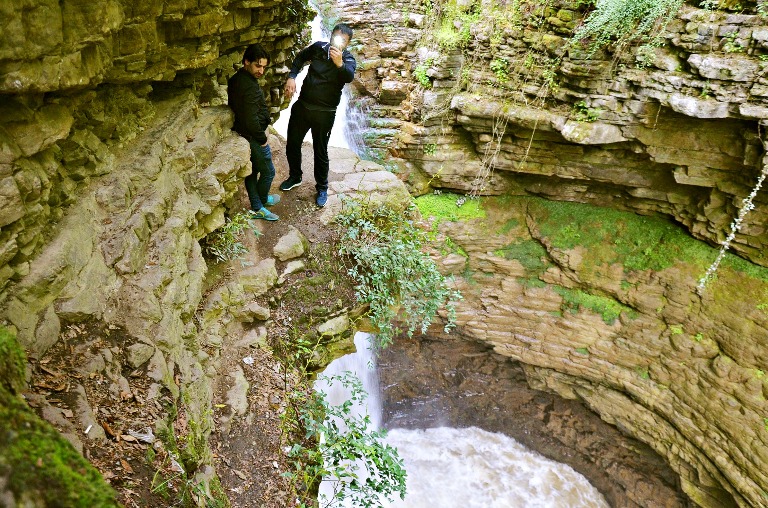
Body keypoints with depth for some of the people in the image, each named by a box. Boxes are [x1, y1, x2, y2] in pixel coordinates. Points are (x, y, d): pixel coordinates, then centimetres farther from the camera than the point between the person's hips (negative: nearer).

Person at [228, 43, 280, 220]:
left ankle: (257, 209, 30)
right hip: (253, 137, -10)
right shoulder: (250, 86, -28)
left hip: (240, 132, 10)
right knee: (268, 172, 12)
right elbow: (251, 119, -30)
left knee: (252, 171, 18)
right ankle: (262, 200, 35)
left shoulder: (236, 79, 4)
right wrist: (262, 139, -14)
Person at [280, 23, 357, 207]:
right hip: (302, 105, 4)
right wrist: (291, 77, 3)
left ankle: (322, 188, 24)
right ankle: (295, 177, 39)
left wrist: (339, 63, -53)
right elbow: (301, 57, 17)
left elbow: (349, 77, -33)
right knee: (292, 144, 15)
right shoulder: (319, 47, -1)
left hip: (324, 113, -4)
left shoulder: (348, 59, -11)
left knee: (320, 151, 5)